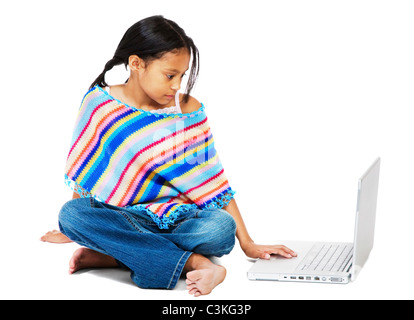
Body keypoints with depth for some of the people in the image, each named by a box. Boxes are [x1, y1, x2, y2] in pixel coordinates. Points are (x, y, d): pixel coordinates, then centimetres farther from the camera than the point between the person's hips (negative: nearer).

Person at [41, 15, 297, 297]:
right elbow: (85, 174, 9)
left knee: (221, 227, -32)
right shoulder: (100, 104, -2)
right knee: (71, 213, -31)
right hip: (123, 217, 0)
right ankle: (191, 261, -35)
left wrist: (247, 243, -4)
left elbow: (215, 182, 0)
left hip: (179, 219, 0)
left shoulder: (188, 109, 0)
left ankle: (111, 255, -26)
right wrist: (72, 229, 14)